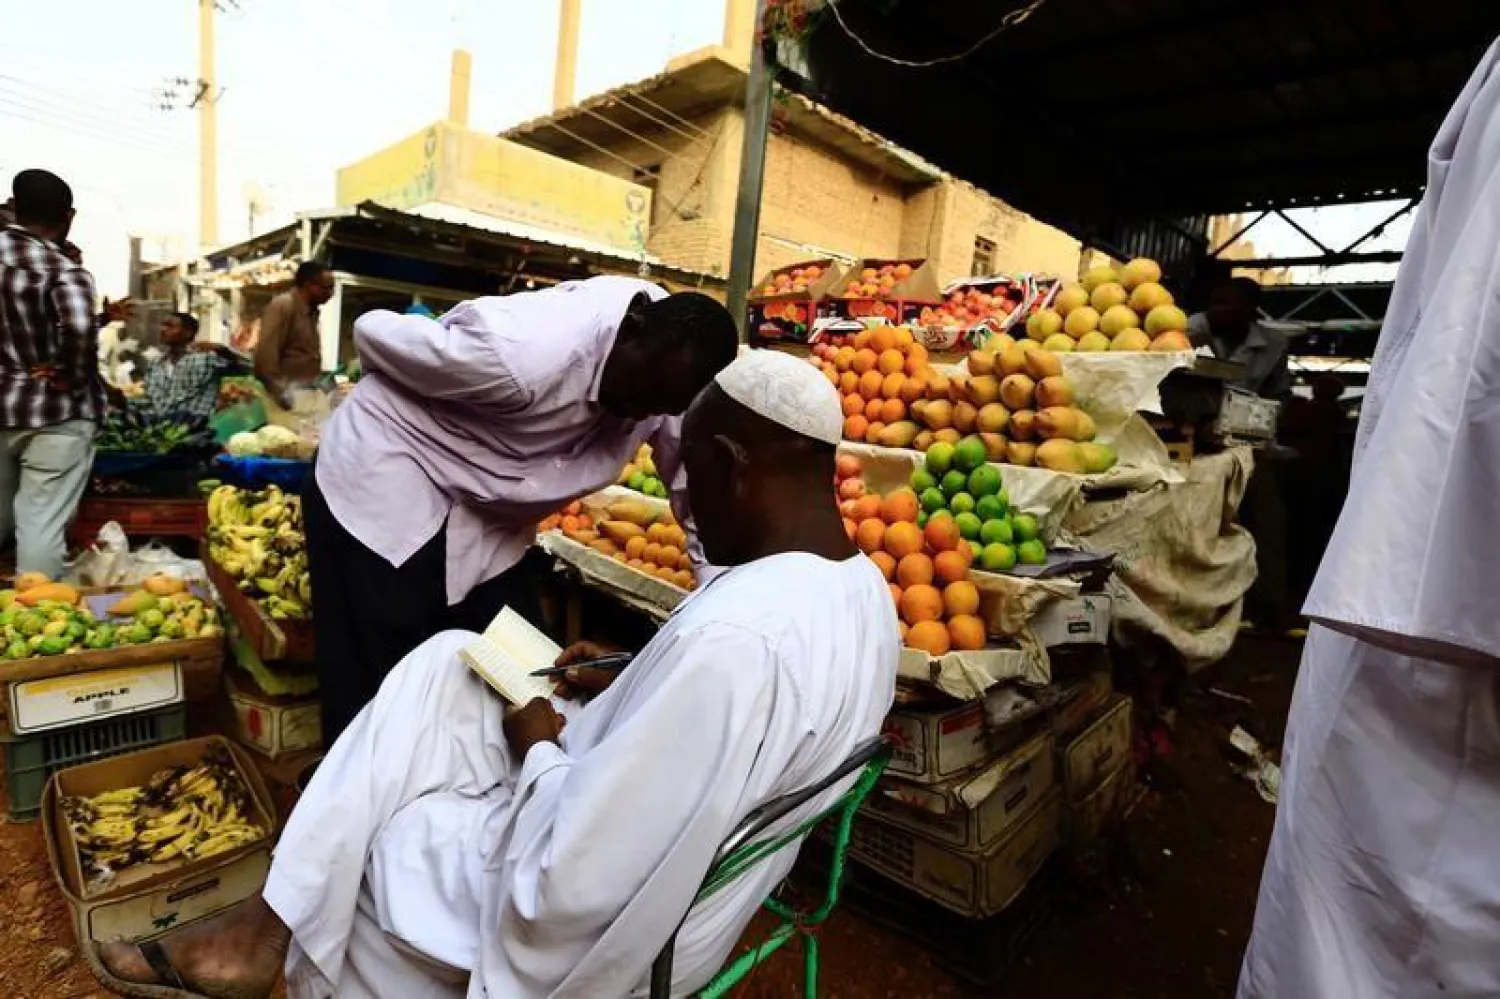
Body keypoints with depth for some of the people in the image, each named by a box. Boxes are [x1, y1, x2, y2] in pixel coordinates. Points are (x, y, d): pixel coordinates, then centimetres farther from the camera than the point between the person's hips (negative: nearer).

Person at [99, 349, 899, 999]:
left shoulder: (734, 638, -36)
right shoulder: (863, 588, -5)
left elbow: (569, 881, -30)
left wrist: (538, 748, -12)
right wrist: (633, 688, 2)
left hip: (601, 933, -8)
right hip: (680, 873, 8)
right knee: (446, 666, 6)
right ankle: (265, 924, 17)